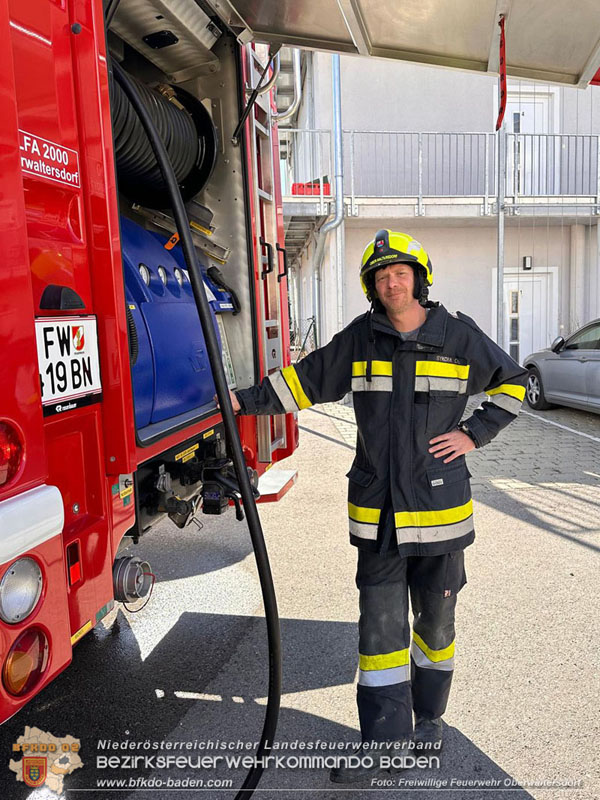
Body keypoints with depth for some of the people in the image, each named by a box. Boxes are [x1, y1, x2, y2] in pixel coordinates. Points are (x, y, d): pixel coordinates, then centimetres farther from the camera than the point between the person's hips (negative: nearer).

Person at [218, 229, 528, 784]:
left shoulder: (459, 335, -2)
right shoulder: (359, 338, 2)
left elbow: (513, 383, 8)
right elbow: (307, 380, 7)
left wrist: (474, 433, -4)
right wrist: (247, 400, -2)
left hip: (439, 508, 0)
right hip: (377, 511, 1)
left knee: (436, 617, 16)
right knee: (380, 624, 6)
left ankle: (429, 716, 39)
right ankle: (383, 737, 22)